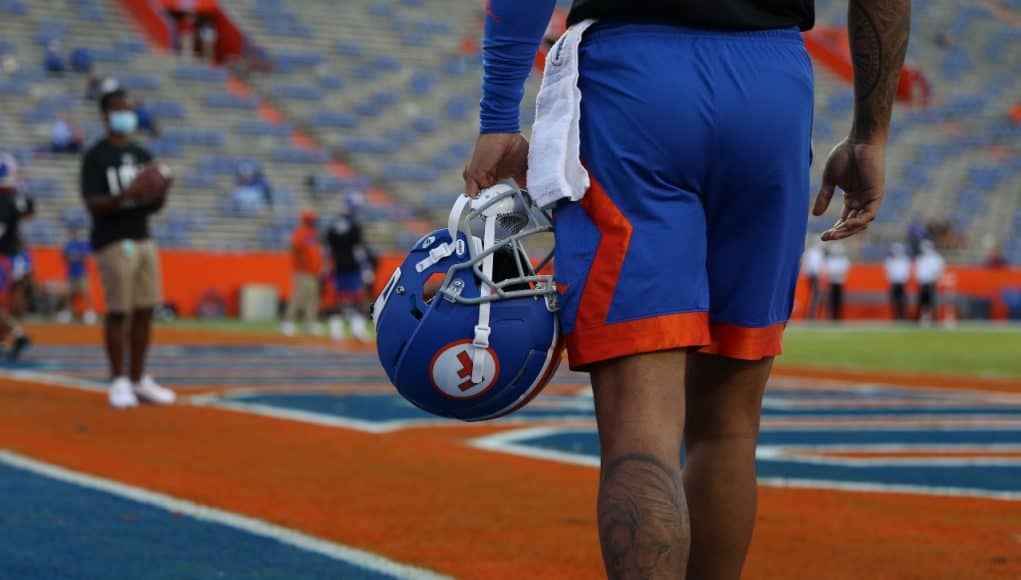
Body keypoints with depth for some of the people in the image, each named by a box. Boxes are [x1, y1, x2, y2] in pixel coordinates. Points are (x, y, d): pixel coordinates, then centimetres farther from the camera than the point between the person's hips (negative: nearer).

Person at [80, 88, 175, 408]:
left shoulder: (142, 155, 15)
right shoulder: (95, 157, -4)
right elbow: (92, 204, -13)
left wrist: (159, 193, -6)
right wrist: (126, 195, -28)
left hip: (143, 238, 6)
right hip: (113, 242, -6)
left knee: (145, 310, 4)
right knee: (118, 311, -7)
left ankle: (138, 379, 11)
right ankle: (118, 381, 1)